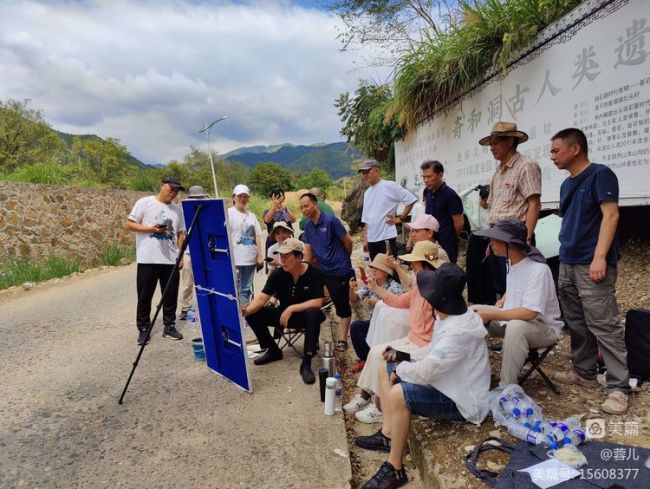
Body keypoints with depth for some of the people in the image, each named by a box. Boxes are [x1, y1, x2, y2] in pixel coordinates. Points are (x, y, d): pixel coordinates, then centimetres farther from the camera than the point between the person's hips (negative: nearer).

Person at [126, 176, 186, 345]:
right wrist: (151, 228, -16)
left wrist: (181, 255, 6)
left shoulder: (177, 209, 12)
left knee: (171, 295, 9)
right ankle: (143, 330, 15)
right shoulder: (144, 202, -1)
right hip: (148, 259, -4)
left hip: (171, 260, 4)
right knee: (145, 296, 4)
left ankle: (169, 326, 22)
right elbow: (129, 225, -4)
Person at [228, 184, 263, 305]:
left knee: (246, 290, 12)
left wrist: (259, 256, 8)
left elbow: (257, 236, 14)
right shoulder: (229, 213, -2)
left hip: (250, 259, 6)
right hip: (235, 260, -6)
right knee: (234, 290, -4)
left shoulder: (251, 215, 15)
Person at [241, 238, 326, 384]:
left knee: (313, 313, -38)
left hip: (305, 316, -4)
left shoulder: (314, 274, -18)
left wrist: (291, 308, -30)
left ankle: (306, 363, -31)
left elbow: (317, 303, -23)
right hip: (284, 314, 4)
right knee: (253, 315, -13)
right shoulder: (277, 274, -10)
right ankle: (273, 351, 7)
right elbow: (262, 297, -16)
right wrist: (248, 310, -36)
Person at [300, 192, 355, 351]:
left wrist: (344, 259, 8)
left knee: (343, 305, 4)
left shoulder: (330, 221, -14)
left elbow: (348, 241, -7)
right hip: (321, 271, 6)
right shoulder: (308, 226, 7)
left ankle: (342, 339, 15)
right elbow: (308, 250, 9)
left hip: (340, 271, -5)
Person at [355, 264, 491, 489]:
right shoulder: (450, 316, -2)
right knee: (386, 370, 10)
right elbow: (434, 351, 14)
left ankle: (395, 469, -11)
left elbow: (424, 372, -31)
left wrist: (400, 369, -12)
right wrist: (403, 355, 2)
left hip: (461, 400, -10)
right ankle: (388, 434, 18)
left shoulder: (459, 331, -33)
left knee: (398, 394, -30)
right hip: (449, 382, 10)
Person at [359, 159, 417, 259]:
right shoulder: (367, 193, 14)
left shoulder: (389, 186, -7)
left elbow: (411, 199, -8)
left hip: (387, 237, -7)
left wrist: (401, 218, -7)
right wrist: (365, 239, 12)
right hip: (371, 239, 7)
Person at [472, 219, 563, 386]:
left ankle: (507, 388, -27)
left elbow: (529, 313, -34)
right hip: (513, 318, 9)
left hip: (544, 327, -9)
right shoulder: (512, 261, -1)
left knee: (516, 327, -40)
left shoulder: (538, 270, -28)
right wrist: (504, 300, 4)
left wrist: (489, 315, -29)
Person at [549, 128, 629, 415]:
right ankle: (584, 373, 25)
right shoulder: (567, 184, 17)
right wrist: (564, 255, 17)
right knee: (576, 324, 13)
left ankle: (618, 387, 2)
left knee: (604, 326, -6)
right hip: (567, 264, 8)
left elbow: (610, 215, -14)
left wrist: (600, 257, -21)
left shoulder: (600, 174, -7)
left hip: (591, 265, -8)